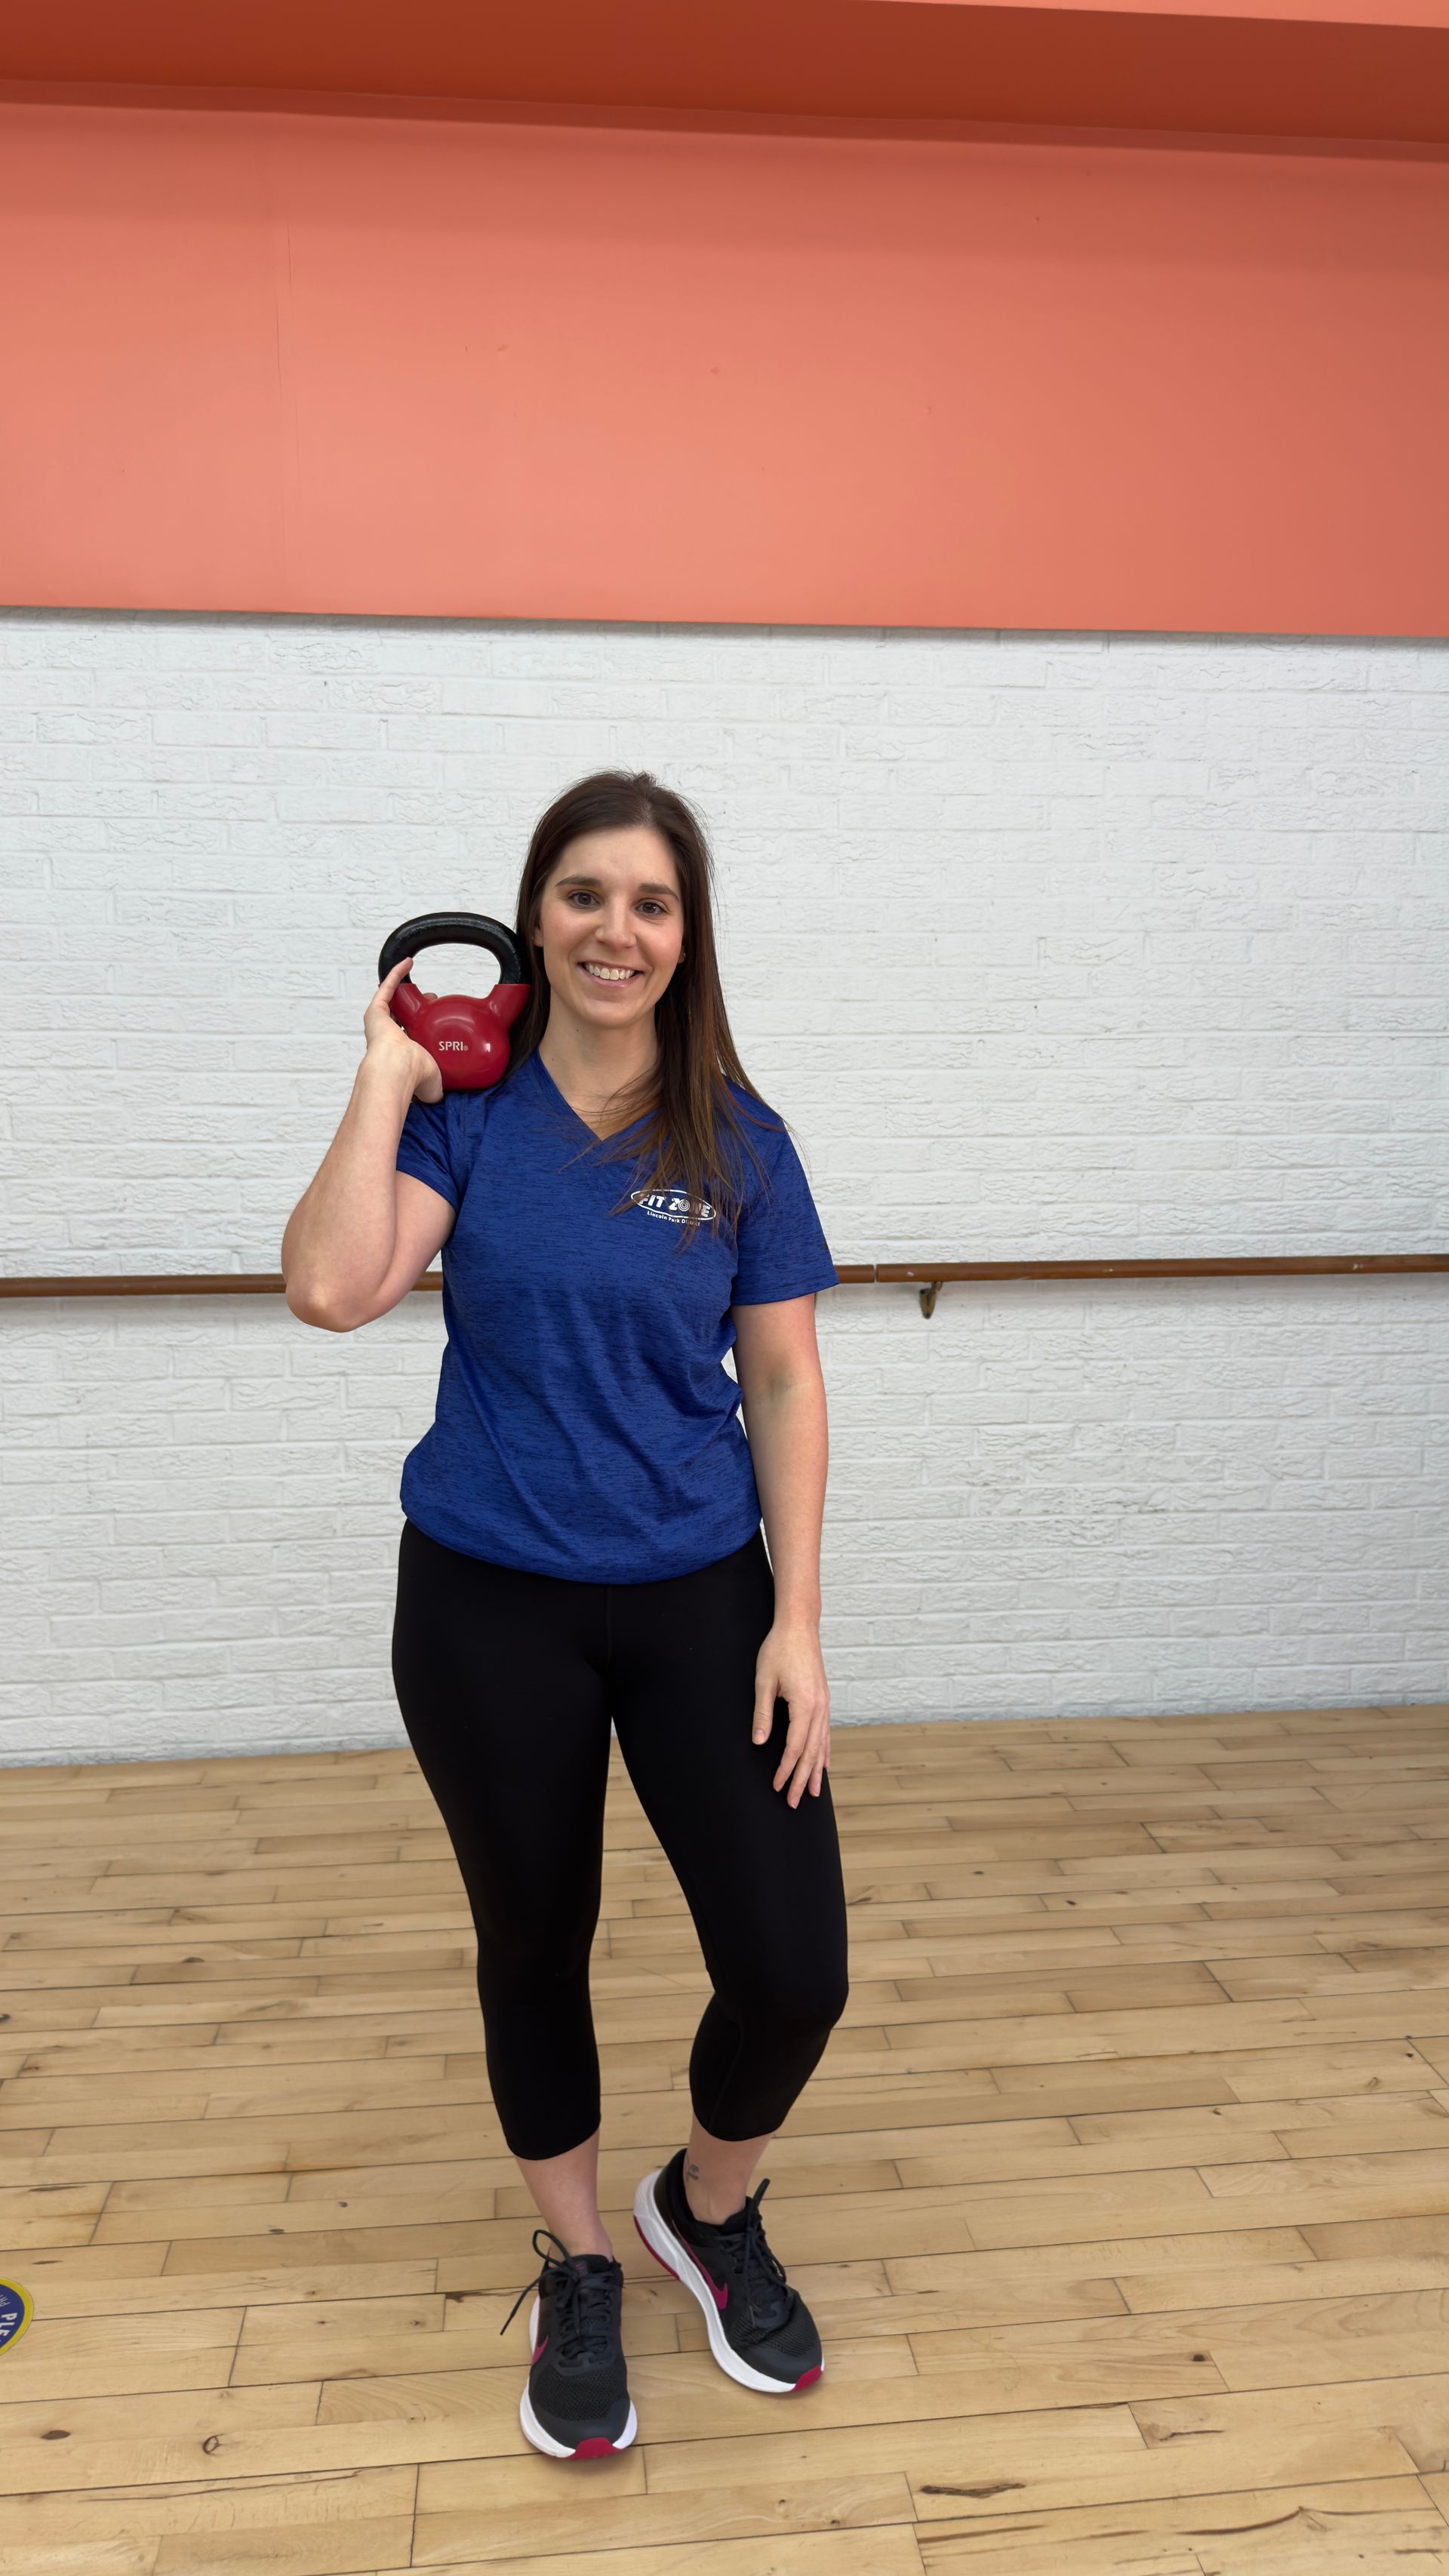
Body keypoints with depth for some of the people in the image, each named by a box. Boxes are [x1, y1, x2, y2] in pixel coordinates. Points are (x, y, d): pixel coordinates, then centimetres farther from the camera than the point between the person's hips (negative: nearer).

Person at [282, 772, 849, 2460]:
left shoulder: (735, 1136, -1)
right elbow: (331, 1289, -19)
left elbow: (784, 1382, -1)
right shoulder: (463, 1108, -4)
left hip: (699, 1599, 1)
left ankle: (710, 2210, 34)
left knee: (794, 1975, -1)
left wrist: (797, 1620, -5)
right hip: (490, 1607, 0)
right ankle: (576, 2271, 43)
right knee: (532, 1943, 16)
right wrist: (385, 1078, -12)